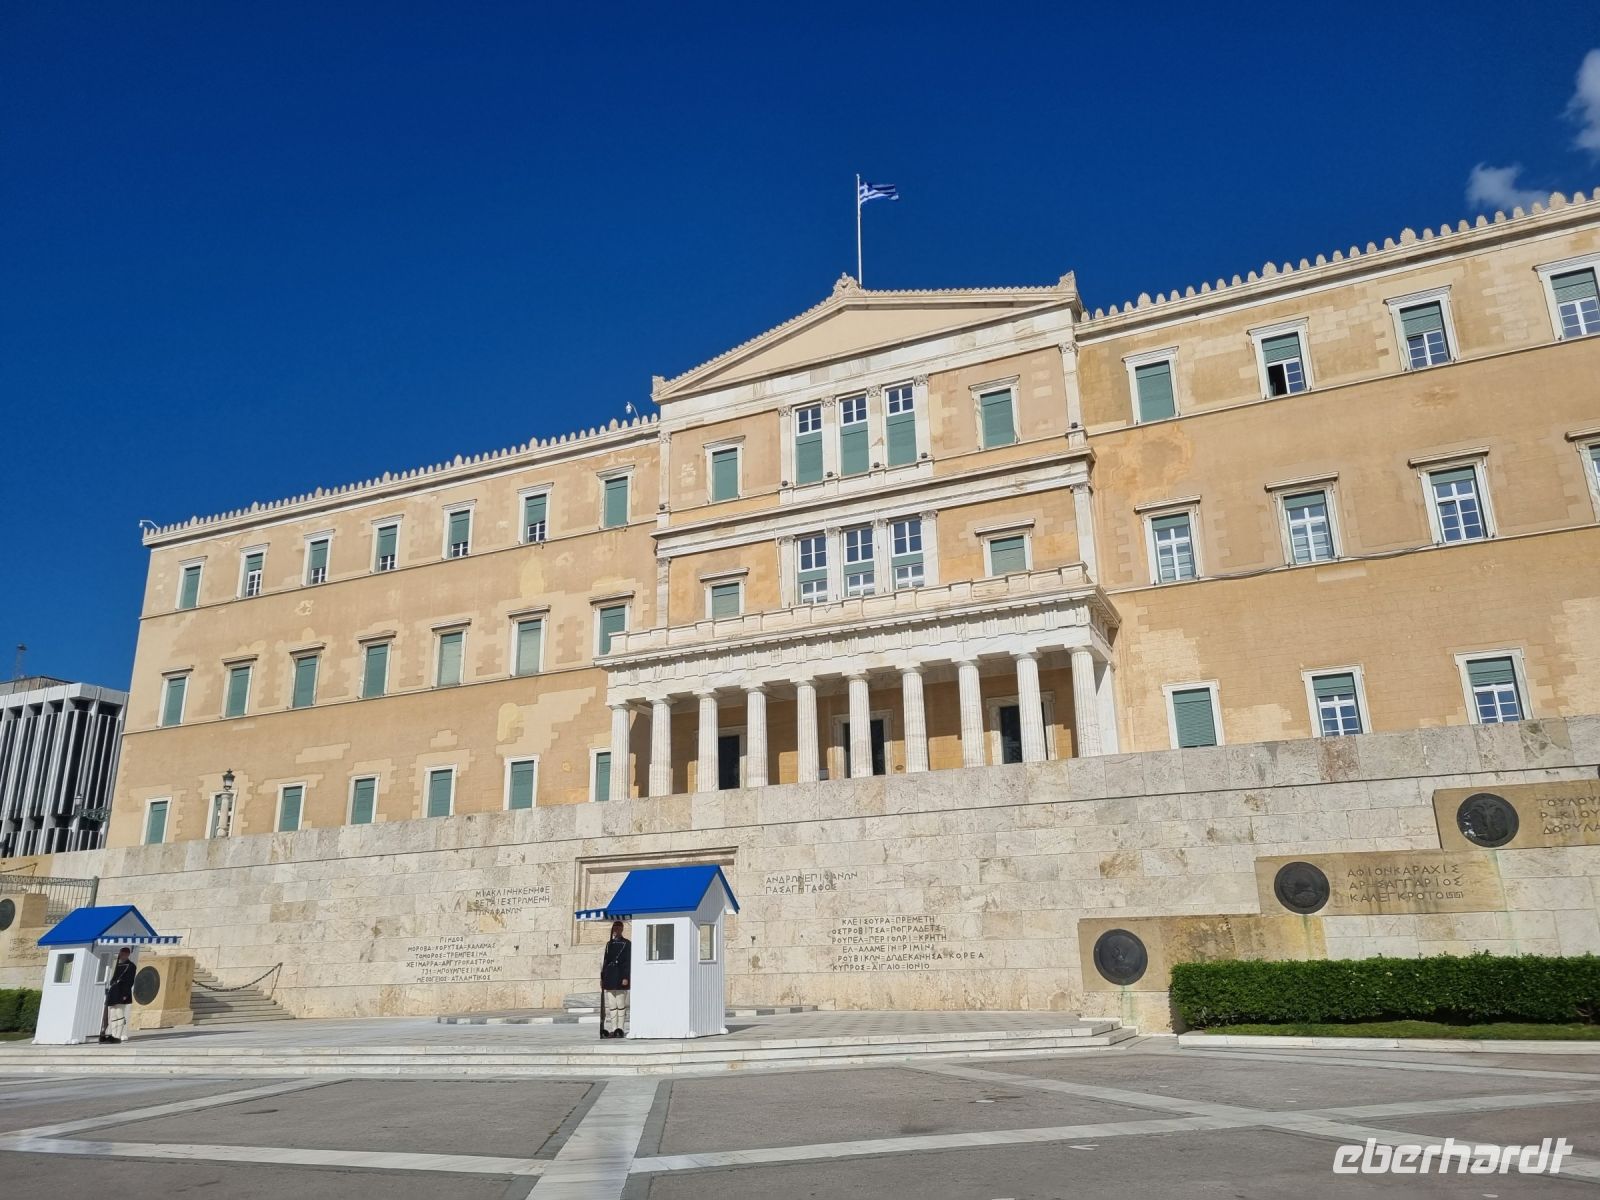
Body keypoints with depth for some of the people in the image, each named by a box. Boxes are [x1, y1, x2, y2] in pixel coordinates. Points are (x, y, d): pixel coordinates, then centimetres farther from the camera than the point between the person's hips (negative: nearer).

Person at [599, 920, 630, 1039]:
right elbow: (605, 961, 16)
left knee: (621, 1005, -1)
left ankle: (620, 1029, 4)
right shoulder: (609, 944, 14)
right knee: (611, 1006, 6)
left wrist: (626, 978, -14)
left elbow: (628, 962, -7)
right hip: (609, 978, 5)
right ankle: (613, 1029, 9)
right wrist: (602, 977, 11)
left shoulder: (627, 944, -2)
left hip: (620, 978, -5)